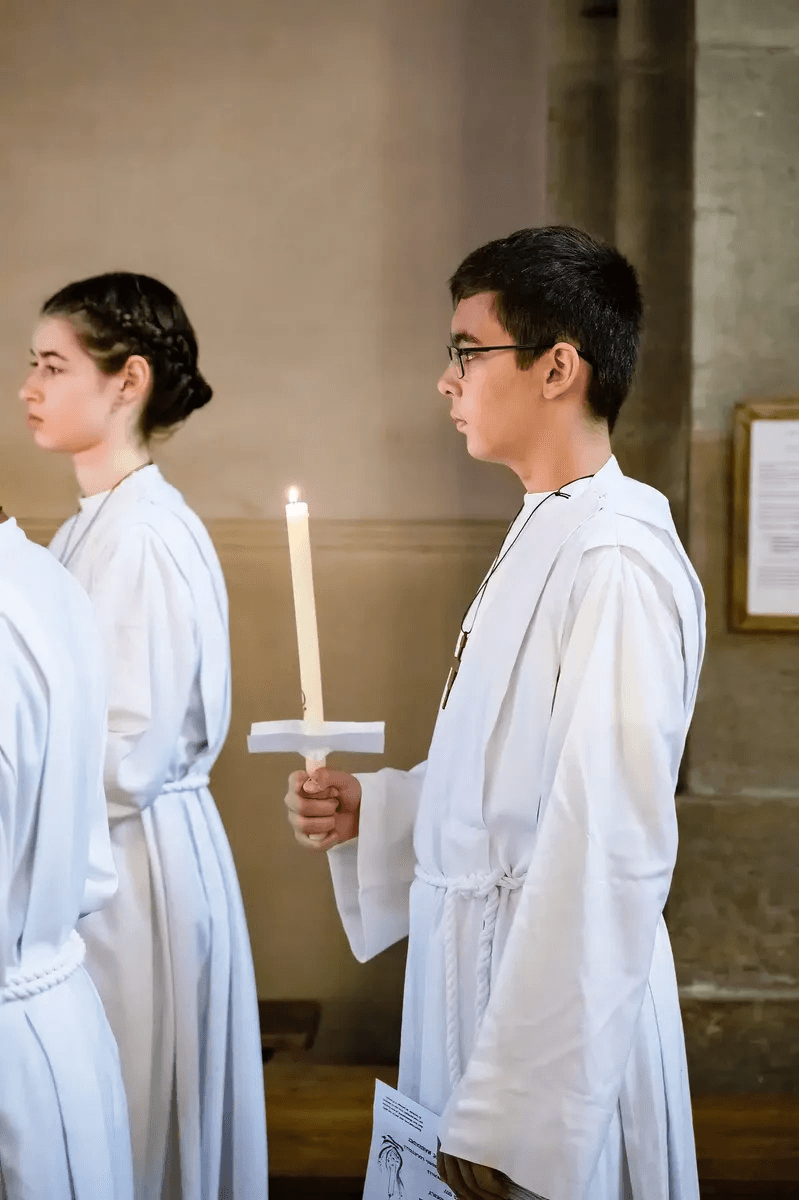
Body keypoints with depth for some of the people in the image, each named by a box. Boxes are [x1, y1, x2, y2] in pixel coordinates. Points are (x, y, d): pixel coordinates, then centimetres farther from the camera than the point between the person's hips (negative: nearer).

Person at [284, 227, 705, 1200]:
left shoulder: (616, 559, -22)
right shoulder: (545, 536, 8)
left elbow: (610, 853, -25)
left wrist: (512, 1118, -23)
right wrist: (371, 811, 4)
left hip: (561, 1001, -9)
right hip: (479, 964, 9)